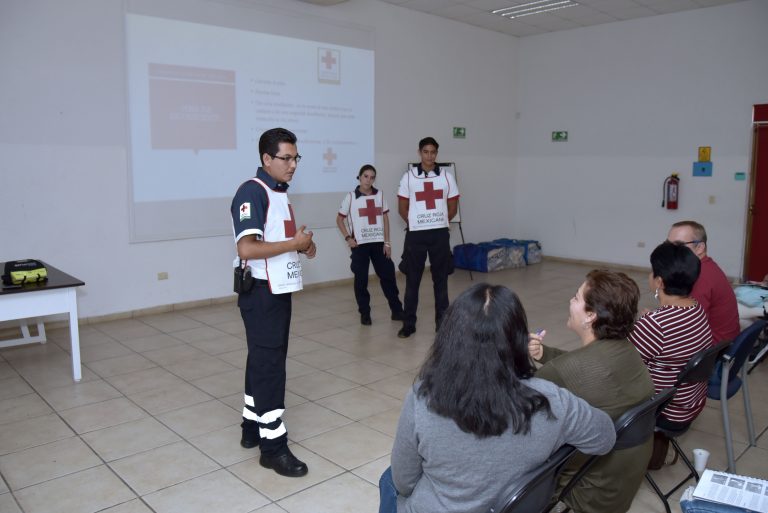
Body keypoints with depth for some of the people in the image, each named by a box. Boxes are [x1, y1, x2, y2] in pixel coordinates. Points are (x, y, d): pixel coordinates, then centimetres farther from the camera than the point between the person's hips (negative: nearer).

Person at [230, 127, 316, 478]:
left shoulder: (279, 192, 13)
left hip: (279, 289, 9)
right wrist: (295, 244, -18)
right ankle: (272, 445, 7)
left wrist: (303, 244, 5)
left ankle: (252, 427, 30)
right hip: (260, 292, -9)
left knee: (265, 360, 16)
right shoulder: (252, 192, -17)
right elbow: (247, 248, -27)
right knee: (268, 363, -4)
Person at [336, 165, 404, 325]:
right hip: (360, 244, -2)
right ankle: (364, 313, 14)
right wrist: (348, 238, -6)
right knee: (361, 280, 3)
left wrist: (387, 242, 1)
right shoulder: (351, 197, -2)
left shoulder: (379, 195, 5)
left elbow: (385, 219, 6)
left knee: (388, 276, 4)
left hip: (379, 243, 2)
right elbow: (339, 219, 4)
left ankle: (397, 310, 15)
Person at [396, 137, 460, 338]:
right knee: (412, 280, 4)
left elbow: (453, 208, 9)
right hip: (415, 234, -1)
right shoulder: (409, 176, 1)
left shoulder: (446, 176, 3)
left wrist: (439, 222, 10)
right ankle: (409, 324, 13)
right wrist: (416, 223, 10)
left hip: (440, 234, 1)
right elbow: (402, 208, 5)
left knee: (440, 279, 6)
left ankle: (442, 322, 16)